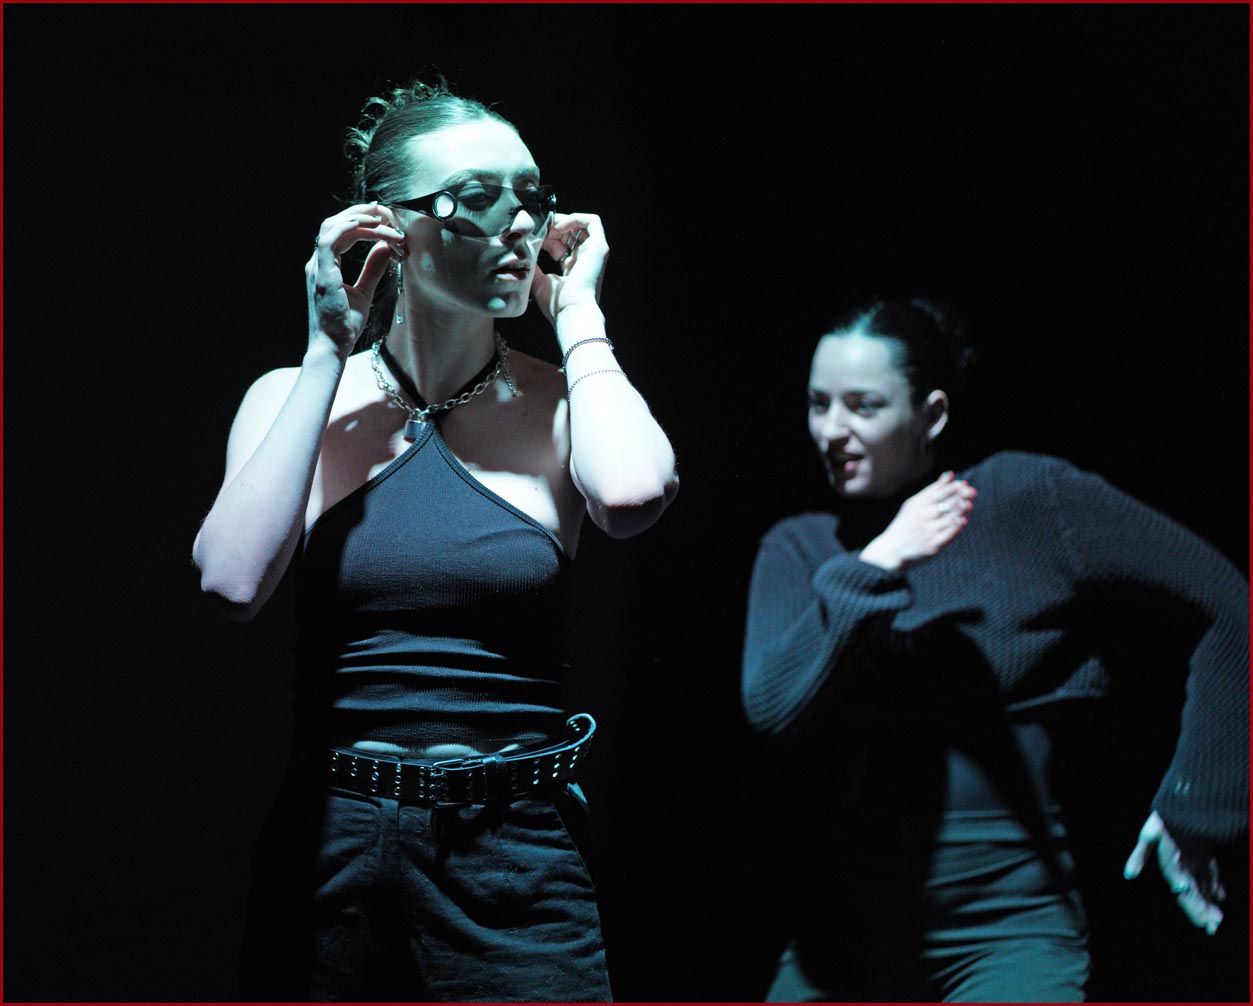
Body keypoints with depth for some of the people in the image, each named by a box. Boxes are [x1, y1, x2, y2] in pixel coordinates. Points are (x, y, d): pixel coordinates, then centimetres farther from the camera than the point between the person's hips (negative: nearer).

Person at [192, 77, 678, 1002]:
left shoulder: (562, 403, 1)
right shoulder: (297, 399, 2)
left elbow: (632, 495, -23)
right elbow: (234, 579, -16)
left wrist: (577, 316, -8)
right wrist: (331, 355, -9)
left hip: (518, 858, 0)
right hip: (330, 848, 1)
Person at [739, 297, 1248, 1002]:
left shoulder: (1029, 500, -3)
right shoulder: (799, 549, 7)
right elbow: (773, 708, -11)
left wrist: (1195, 811, -1)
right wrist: (871, 570, -20)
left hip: (1006, 928, -4)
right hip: (841, 932, 4)